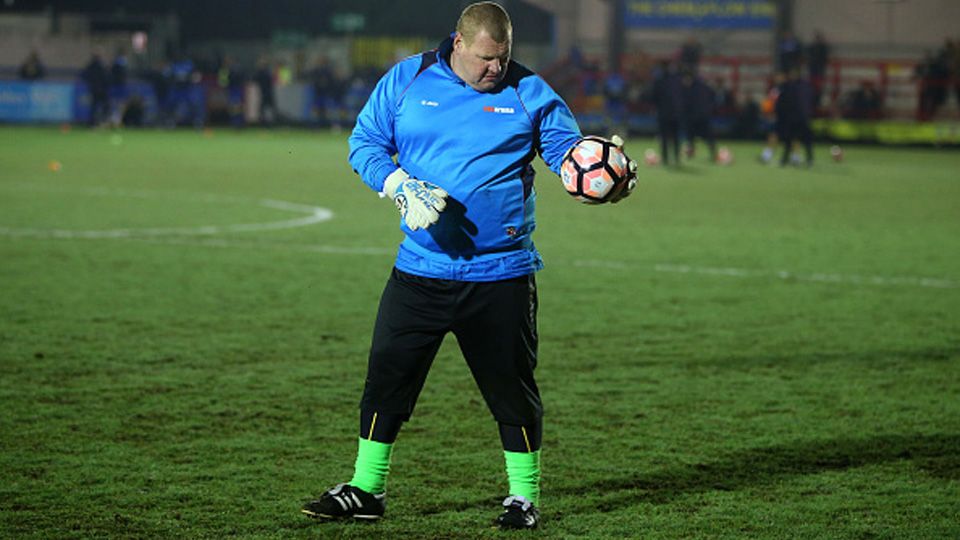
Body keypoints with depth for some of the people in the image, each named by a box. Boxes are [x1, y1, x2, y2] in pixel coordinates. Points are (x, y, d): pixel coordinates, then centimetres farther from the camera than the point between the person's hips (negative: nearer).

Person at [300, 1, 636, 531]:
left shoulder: (528, 93, 0)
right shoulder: (405, 81, 2)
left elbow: (568, 151, 1)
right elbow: (363, 144, 4)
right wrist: (401, 186, -14)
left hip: (502, 273, -1)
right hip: (421, 269, 1)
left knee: (511, 385, 4)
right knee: (387, 374, 3)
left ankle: (524, 495, 18)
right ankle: (366, 489, 16)